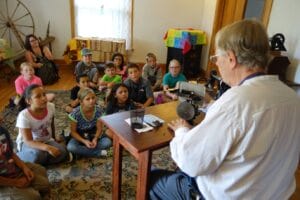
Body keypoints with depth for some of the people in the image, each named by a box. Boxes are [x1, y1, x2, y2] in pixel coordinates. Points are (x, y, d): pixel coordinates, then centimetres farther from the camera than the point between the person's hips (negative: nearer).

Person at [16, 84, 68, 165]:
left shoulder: (50, 107, -15)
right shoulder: (24, 116, -27)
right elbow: (28, 141, -29)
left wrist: (54, 138, 18)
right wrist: (48, 148, -44)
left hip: (46, 140, 4)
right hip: (27, 143, -3)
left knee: (62, 152, -22)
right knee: (38, 155, -35)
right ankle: (19, 157, -5)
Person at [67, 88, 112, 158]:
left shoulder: (98, 110, -18)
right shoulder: (76, 113, -23)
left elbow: (99, 128, -9)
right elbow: (73, 132, -14)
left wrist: (95, 139, -28)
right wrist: (84, 141, -27)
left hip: (93, 135, 1)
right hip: (79, 137, -1)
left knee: (108, 142, -25)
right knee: (70, 147, -32)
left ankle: (81, 151, -14)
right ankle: (98, 153, -20)